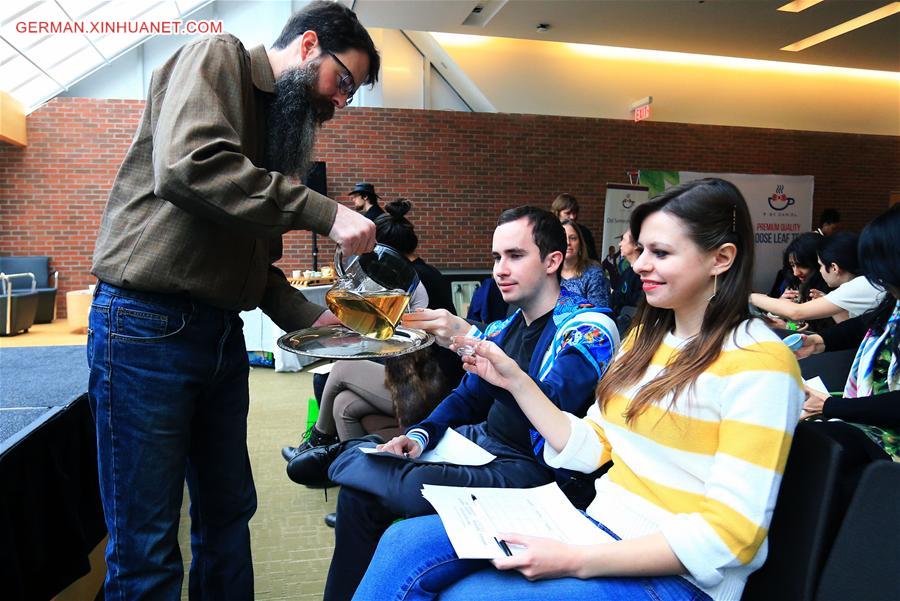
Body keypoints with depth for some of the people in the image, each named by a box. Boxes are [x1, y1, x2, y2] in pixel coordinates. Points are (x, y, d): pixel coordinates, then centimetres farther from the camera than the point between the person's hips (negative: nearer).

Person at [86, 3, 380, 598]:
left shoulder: (278, 122, 19)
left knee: (229, 512, 17)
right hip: (148, 323, -8)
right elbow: (189, 162, -25)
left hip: (222, 332, 8)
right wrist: (324, 212, -22)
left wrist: (309, 317, 4)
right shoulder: (217, 58, -3)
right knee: (146, 548, 3)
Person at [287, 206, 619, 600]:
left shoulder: (589, 327, -13)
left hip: (532, 465, -7)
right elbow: (468, 396, 17)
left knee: (420, 486, -31)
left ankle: (343, 456, 1)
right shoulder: (505, 326, 12)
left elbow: (552, 408, -29)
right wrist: (421, 436, -3)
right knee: (358, 489, -4)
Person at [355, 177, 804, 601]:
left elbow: (730, 533, -18)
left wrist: (577, 561, -24)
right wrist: (514, 380, -2)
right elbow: (588, 450, 8)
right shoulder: (645, 336, 10)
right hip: (600, 528, 7)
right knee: (405, 543, -10)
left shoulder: (759, 365, -14)